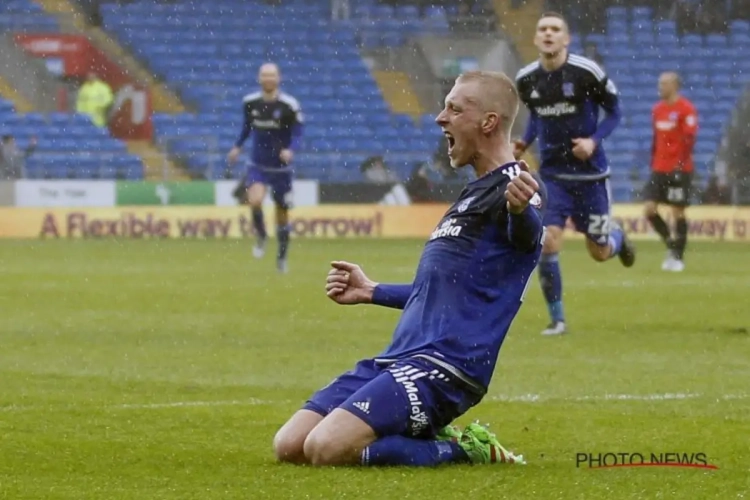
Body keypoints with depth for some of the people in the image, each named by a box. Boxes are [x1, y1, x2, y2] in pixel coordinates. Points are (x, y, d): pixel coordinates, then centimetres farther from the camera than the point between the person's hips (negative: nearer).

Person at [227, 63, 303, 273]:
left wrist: (290, 149, -27)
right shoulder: (249, 103, -1)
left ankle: (282, 257, 27)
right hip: (257, 165, 1)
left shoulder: (289, 105, -12)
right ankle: (261, 236, 4)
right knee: (255, 201, -25)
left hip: (281, 167, -1)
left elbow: (298, 133, -9)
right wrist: (237, 147, 17)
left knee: (282, 214, 8)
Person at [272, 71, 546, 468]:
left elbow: (528, 234, -34)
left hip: (443, 367, -10)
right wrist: (371, 292, 36)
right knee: (288, 446, 1)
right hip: (396, 360, 10)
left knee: (326, 449, -26)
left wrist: (522, 209, -57)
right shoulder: (475, 193, 23)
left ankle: (461, 450, -7)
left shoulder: (513, 188, -9)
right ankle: (431, 437, 11)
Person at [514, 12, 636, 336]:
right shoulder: (526, 80, -3)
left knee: (600, 254, 8)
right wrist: (525, 143, -2)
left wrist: (594, 141, -20)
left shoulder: (586, 72, -15)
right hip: (552, 174, 2)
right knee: (547, 242, -16)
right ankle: (556, 319, -1)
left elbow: (614, 112, -4)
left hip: (589, 173, -2)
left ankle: (617, 238, 47)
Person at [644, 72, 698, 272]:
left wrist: (680, 164, -21)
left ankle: (678, 257, 8)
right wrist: (652, 163, 17)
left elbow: (689, 139, -15)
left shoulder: (686, 109, -10)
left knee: (678, 212, -2)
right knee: (649, 209, -2)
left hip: (679, 170, -7)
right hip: (659, 169, 7)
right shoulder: (658, 109, 12)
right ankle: (671, 245, 16)